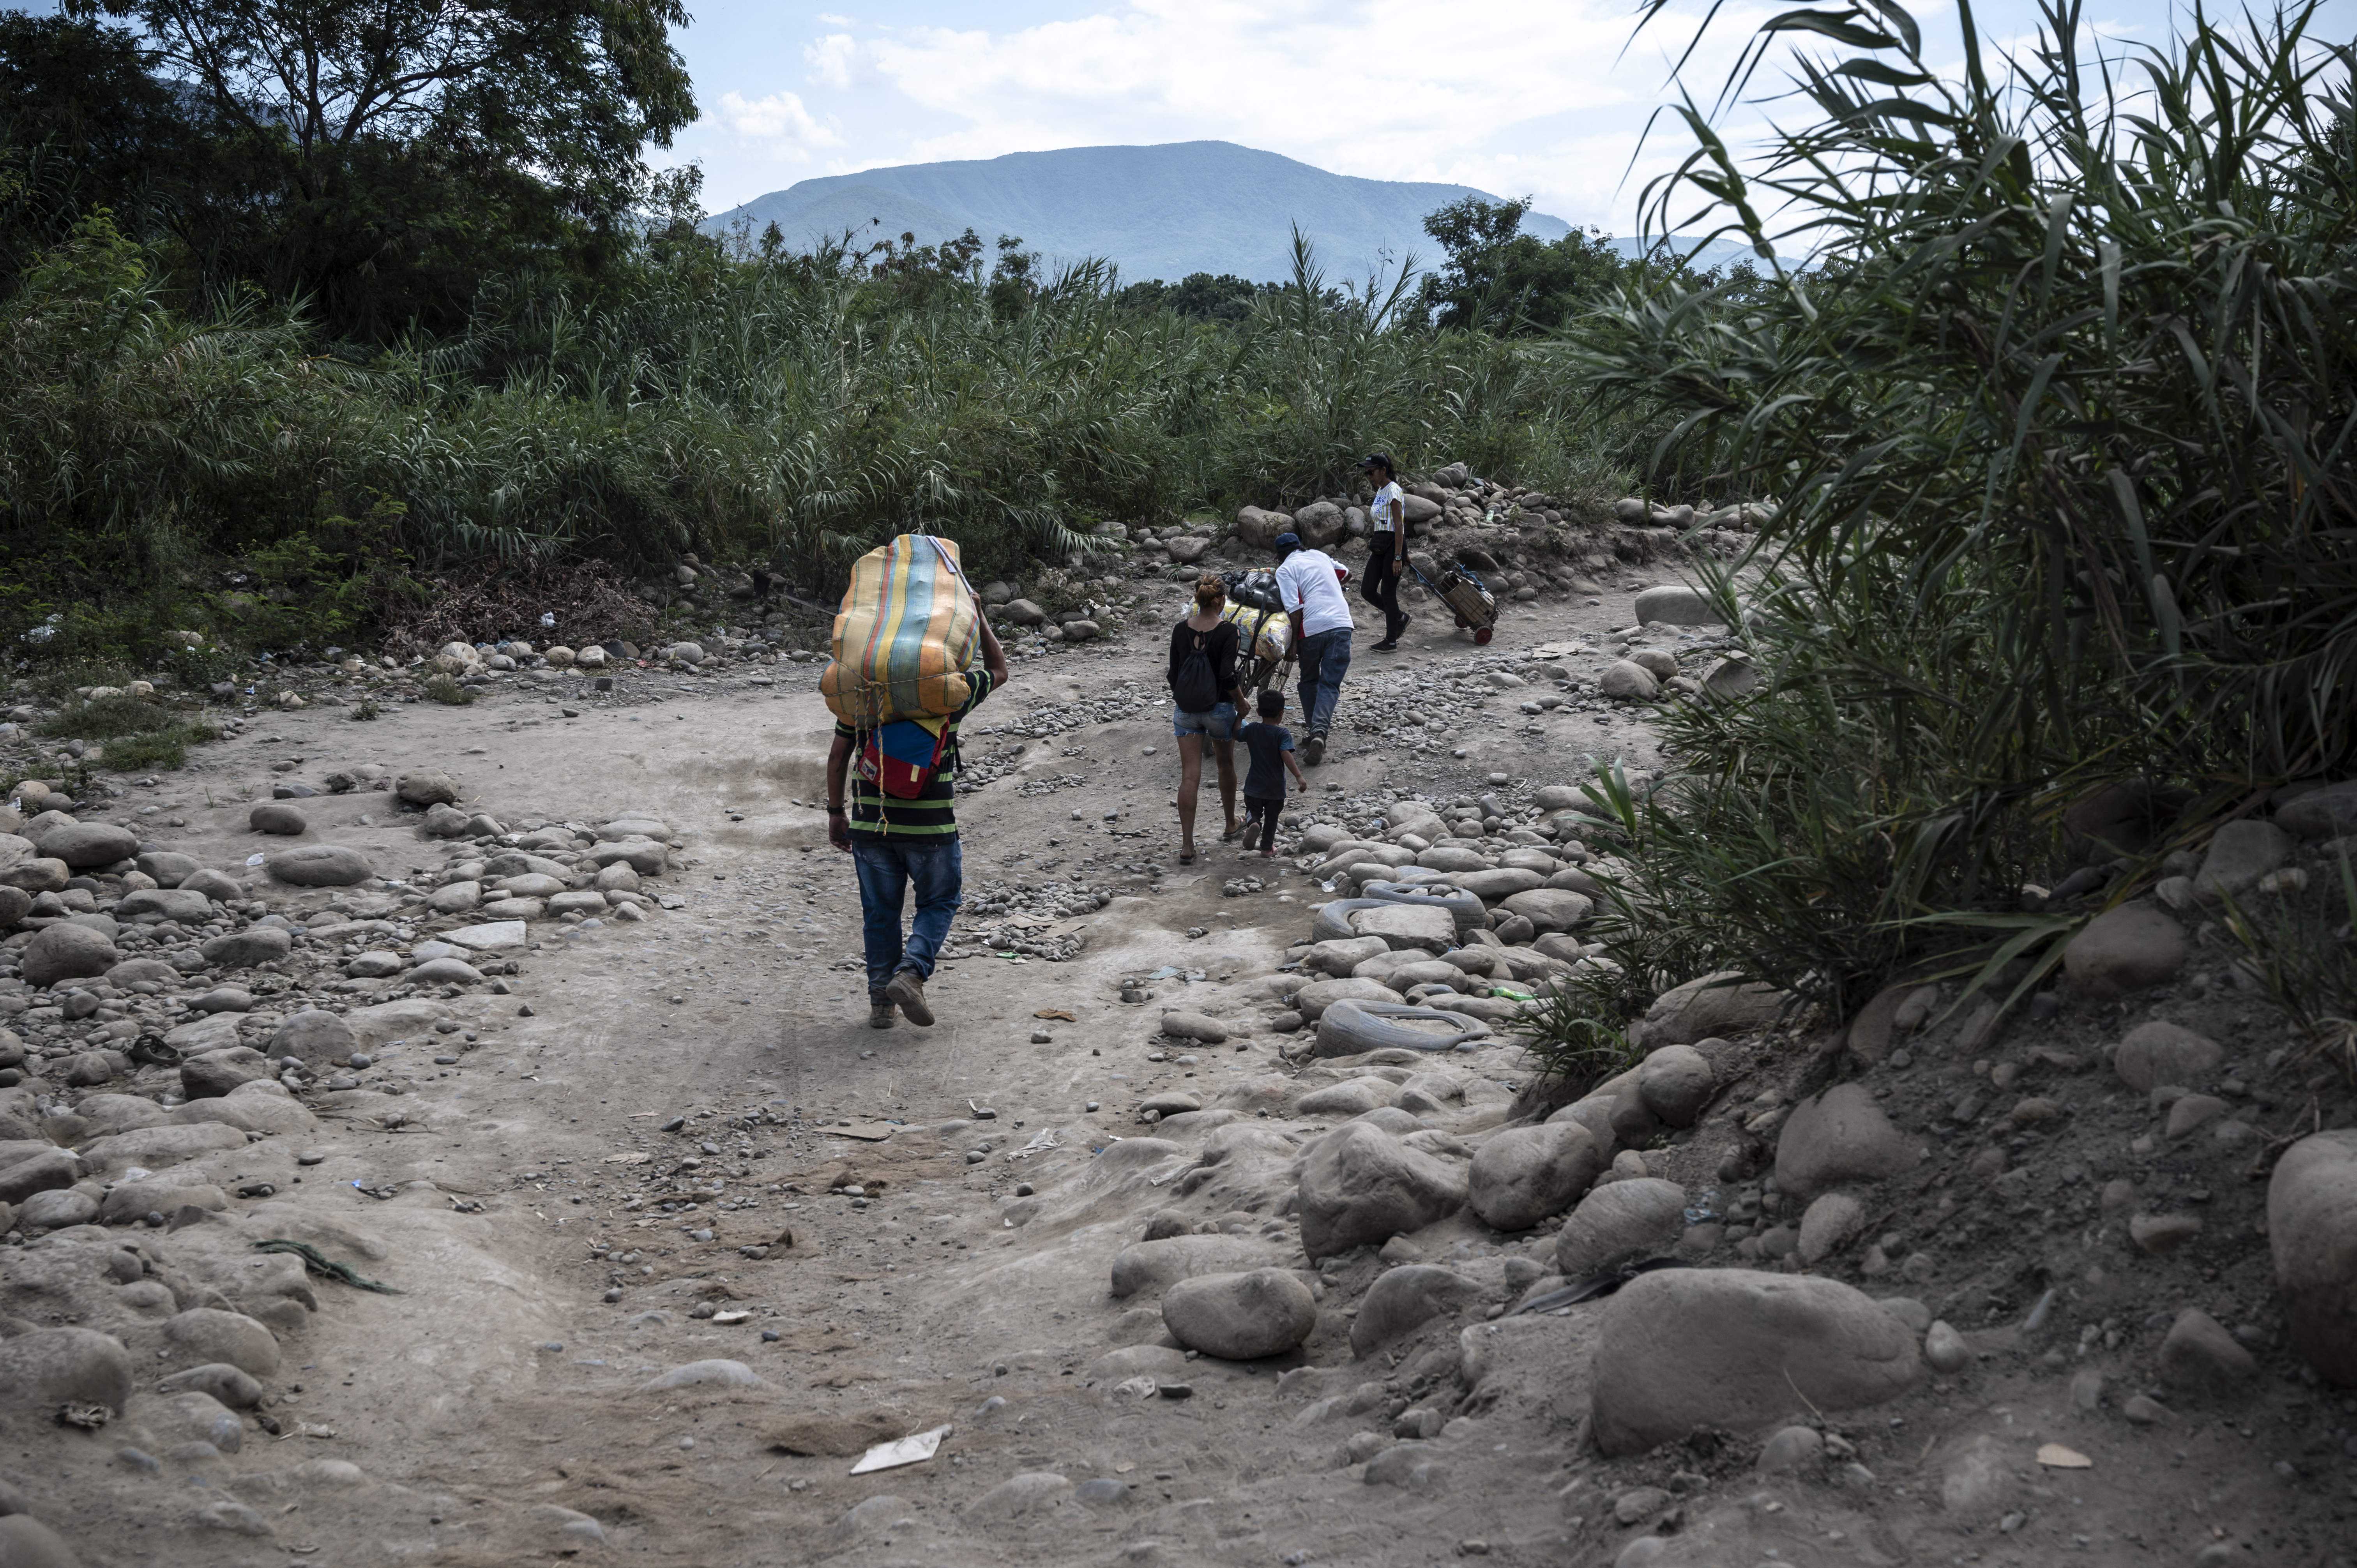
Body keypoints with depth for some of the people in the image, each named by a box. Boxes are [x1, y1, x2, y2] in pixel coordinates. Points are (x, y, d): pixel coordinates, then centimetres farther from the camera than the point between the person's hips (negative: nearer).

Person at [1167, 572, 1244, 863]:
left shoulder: (1181, 630, -3)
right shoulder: (1228, 631, -14)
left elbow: (1174, 673, 2)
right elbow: (1227, 675, -21)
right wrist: (1241, 701, -5)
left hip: (1186, 709, 2)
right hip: (1219, 708, -2)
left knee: (1190, 776, 0)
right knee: (1226, 765, 23)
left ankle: (1187, 846, -7)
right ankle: (1231, 825, 41)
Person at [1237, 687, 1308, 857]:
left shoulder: (1251, 730, -5)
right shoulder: (1283, 734, -15)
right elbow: (1286, 755, -28)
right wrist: (1299, 777, -31)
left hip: (1254, 785, 1)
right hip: (1275, 786, -1)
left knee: (1253, 810, 15)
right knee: (1271, 818, 17)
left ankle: (1252, 824, -20)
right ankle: (1267, 848, 27)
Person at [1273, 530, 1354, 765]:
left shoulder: (1285, 569, 4)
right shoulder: (1321, 556, 20)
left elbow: (1295, 609, -8)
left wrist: (1293, 642, -6)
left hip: (1312, 628, -3)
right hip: (1341, 623, 3)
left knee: (1309, 681, 19)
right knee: (1330, 684, -2)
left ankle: (1313, 726, 14)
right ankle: (1319, 730, -21)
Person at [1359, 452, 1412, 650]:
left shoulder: (1393, 491, -13)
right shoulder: (1380, 492, 15)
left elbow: (1399, 526, -17)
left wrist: (1398, 557, -21)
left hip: (1393, 545, -9)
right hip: (1379, 547, 9)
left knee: (1388, 592, -2)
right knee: (1369, 592, 4)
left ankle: (1391, 640, 8)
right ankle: (1401, 618, 24)